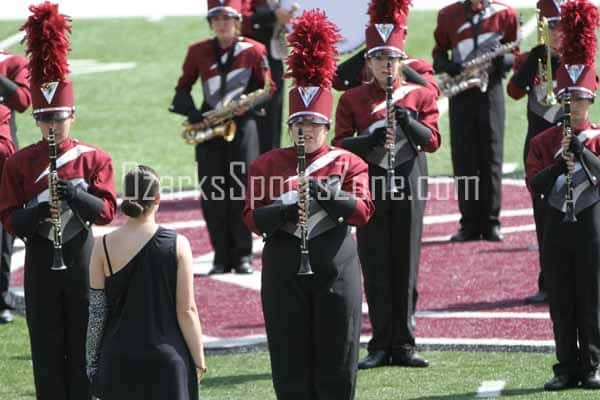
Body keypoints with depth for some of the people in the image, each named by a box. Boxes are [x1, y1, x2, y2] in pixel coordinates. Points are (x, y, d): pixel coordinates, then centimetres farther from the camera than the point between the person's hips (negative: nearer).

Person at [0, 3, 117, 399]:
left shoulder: (94, 158, -2)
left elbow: (107, 210, -9)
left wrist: (75, 194, -27)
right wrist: (37, 215, -23)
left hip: (80, 256, -1)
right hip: (41, 259, 1)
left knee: (83, 343, 4)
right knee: (47, 345, 4)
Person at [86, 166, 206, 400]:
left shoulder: (104, 246, -5)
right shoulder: (177, 245, -8)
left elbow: (96, 311, 0)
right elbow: (186, 310, -6)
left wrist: (92, 360, 10)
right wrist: (199, 360, 4)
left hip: (119, 361, 1)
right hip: (166, 359, -1)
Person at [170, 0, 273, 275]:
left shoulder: (253, 51, 0)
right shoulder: (198, 52, 5)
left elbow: (267, 88, 4)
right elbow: (182, 89, 10)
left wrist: (248, 105, -15)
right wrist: (194, 116, -7)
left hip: (242, 127, -2)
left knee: (240, 191, -3)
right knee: (212, 194, -1)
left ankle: (243, 255, 4)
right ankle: (221, 257, 5)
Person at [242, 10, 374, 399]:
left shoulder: (349, 163, 4)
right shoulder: (267, 164, 6)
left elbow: (362, 211, -10)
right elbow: (254, 218, -3)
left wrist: (322, 192, -24)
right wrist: (288, 210, -21)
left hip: (335, 265, -1)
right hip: (285, 269, 1)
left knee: (336, 363, 3)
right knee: (291, 360, 3)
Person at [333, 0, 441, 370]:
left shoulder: (420, 95, 5)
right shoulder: (353, 99, 4)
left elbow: (432, 141, -4)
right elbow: (340, 143, -3)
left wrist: (407, 119, -22)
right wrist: (373, 139, -21)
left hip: (408, 186, 1)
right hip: (370, 186, 0)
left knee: (406, 266, 3)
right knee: (375, 267, 1)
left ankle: (403, 344, 9)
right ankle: (381, 345, 7)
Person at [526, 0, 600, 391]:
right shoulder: (543, 141, 6)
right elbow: (535, 185, -5)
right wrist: (559, 160, -18)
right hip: (557, 226, 2)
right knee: (561, 302, 4)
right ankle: (567, 368, 9)